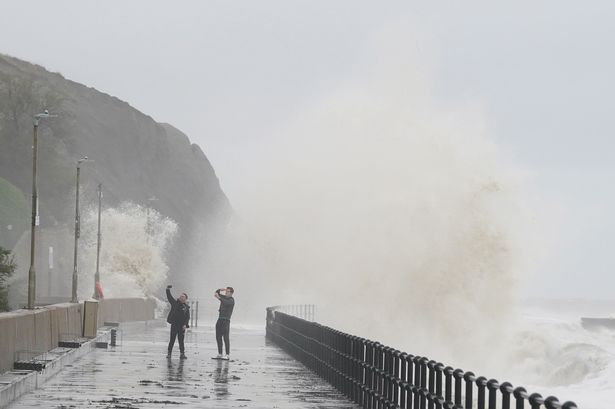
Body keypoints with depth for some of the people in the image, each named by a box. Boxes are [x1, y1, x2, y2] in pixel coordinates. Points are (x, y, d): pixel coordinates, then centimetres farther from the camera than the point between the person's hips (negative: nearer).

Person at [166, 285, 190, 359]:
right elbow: (169, 297, 2)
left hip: (181, 326, 0)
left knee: (181, 340, 2)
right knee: (172, 340, 3)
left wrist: (185, 325, -13)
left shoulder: (186, 307, 4)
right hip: (174, 325, 0)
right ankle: (169, 353, 9)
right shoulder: (175, 303, 6)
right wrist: (168, 290, -11)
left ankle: (182, 354, 6)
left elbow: (187, 317, 0)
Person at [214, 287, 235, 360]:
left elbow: (226, 303, -26)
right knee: (218, 337, 7)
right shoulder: (224, 297, 15)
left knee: (225, 338, -11)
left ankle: (227, 355, -12)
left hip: (226, 320, -8)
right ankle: (220, 354, 11)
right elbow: (216, 293, 23)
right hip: (220, 320, 8)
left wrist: (219, 297, -33)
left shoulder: (231, 300, -6)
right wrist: (220, 290, 4)